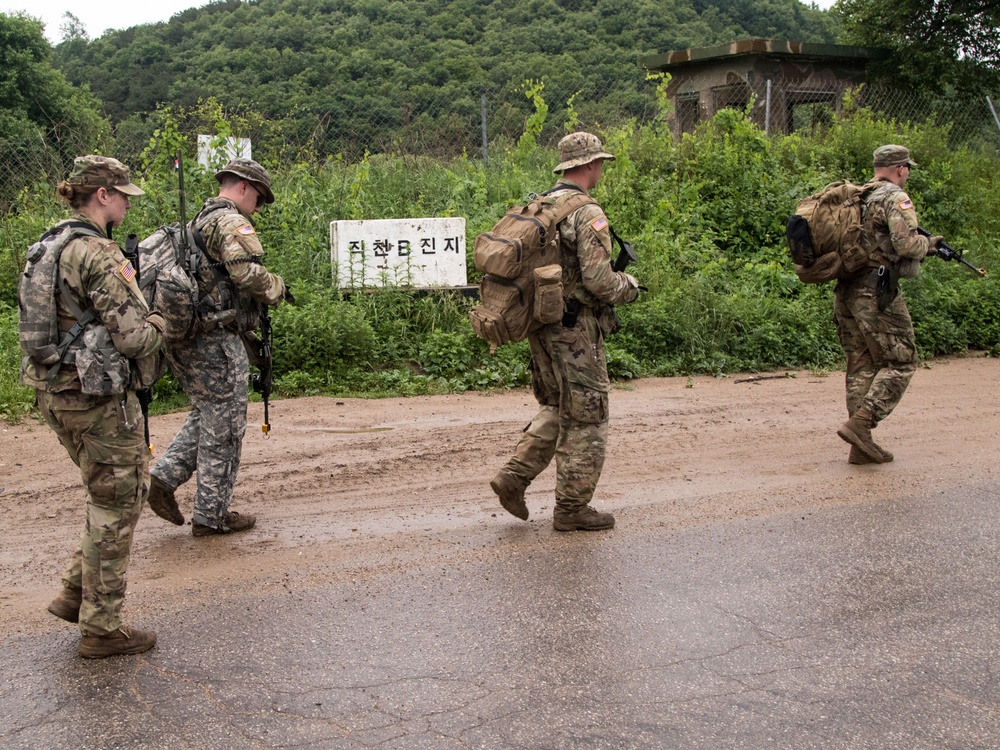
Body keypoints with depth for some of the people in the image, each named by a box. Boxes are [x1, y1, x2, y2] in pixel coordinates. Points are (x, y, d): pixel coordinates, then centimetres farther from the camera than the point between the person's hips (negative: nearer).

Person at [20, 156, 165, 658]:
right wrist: (158, 323, 0)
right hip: (98, 395, -9)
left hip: (54, 390, 9)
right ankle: (101, 629, 14)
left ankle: (77, 593, 26)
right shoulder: (98, 253, -19)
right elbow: (132, 336, -21)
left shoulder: (48, 246, 10)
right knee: (116, 506, 4)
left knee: (113, 495, 24)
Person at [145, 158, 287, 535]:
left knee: (206, 414, 23)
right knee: (223, 426, 2)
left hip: (182, 337, 9)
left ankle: (165, 478, 11)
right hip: (216, 340, -9)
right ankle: (211, 516, 10)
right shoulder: (232, 222, -11)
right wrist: (276, 288, -6)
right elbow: (247, 273, -26)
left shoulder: (197, 223, 21)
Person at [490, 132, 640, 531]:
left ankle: (514, 476, 13)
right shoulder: (588, 214, -17)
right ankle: (572, 508, 12)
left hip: (540, 326, 8)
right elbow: (598, 281, -23)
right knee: (586, 419, 5)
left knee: (557, 409, 22)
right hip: (576, 331, -8)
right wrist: (628, 287, -3)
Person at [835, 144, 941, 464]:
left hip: (846, 290, 8)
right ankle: (859, 423, -13)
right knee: (900, 362, 0)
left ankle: (861, 446, 10)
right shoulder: (895, 198, -8)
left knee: (862, 365, 10)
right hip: (876, 291, -8)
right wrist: (928, 245, 2)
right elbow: (905, 244, -19)